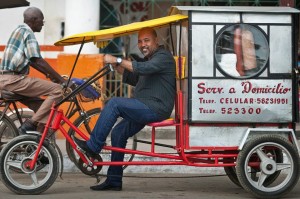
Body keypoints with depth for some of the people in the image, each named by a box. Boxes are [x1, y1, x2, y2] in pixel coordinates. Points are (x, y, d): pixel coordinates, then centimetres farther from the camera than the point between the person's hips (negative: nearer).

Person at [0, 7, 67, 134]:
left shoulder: (19, 30, 21)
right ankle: (30, 125, -16)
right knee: (57, 90, -15)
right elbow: (39, 61, -15)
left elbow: (32, 61, 26)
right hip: (13, 79, -10)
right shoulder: (27, 33, -9)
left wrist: (49, 75, 22)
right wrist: (62, 80, -12)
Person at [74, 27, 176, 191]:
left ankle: (92, 147, -19)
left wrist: (118, 60, -23)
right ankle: (114, 181, 8)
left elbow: (144, 69, -25)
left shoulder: (163, 56, -7)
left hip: (155, 108, -10)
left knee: (114, 103, -21)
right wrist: (117, 66, 11)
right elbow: (133, 79, 27)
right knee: (118, 132, 4)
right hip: (146, 109, 10)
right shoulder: (149, 59, 26)